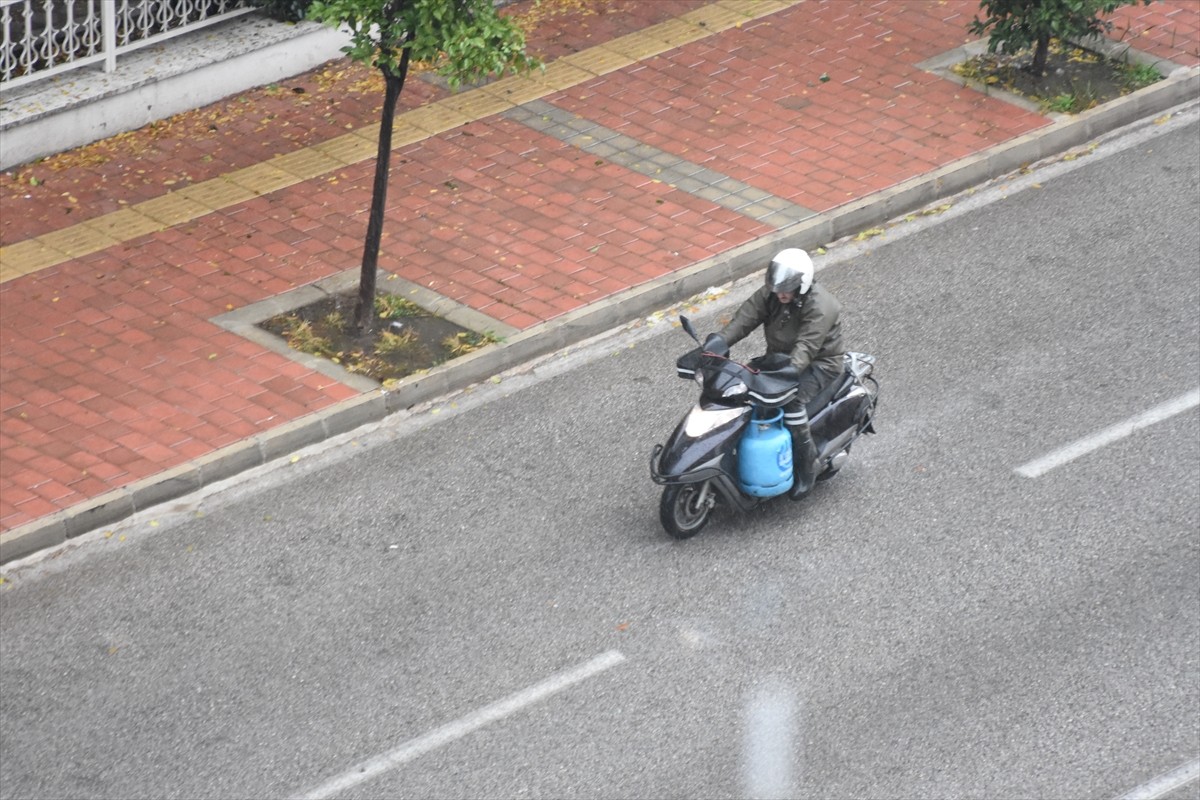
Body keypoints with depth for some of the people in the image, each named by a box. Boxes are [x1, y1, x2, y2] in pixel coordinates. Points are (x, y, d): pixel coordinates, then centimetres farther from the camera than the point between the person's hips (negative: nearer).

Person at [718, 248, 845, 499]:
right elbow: (744, 318, -14)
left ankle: (806, 468, -19)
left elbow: (806, 347, -36)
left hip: (820, 363, -7)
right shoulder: (770, 295, -6)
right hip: (779, 355, 7)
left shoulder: (820, 307, -26)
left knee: (791, 400, -33)